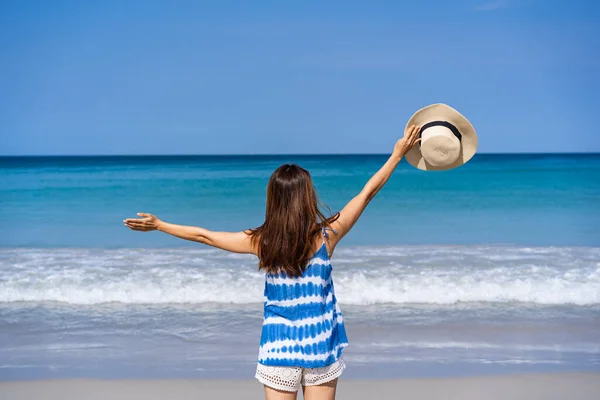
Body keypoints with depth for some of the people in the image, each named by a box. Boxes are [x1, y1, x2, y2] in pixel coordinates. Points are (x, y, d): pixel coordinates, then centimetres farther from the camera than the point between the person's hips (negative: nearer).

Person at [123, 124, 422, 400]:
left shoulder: (261, 242, -8)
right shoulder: (326, 237, -10)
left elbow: (204, 235, 1)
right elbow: (367, 193, -2)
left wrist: (159, 225, 13)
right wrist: (397, 154, 8)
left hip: (279, 348, 1)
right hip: (319, 348, 0)